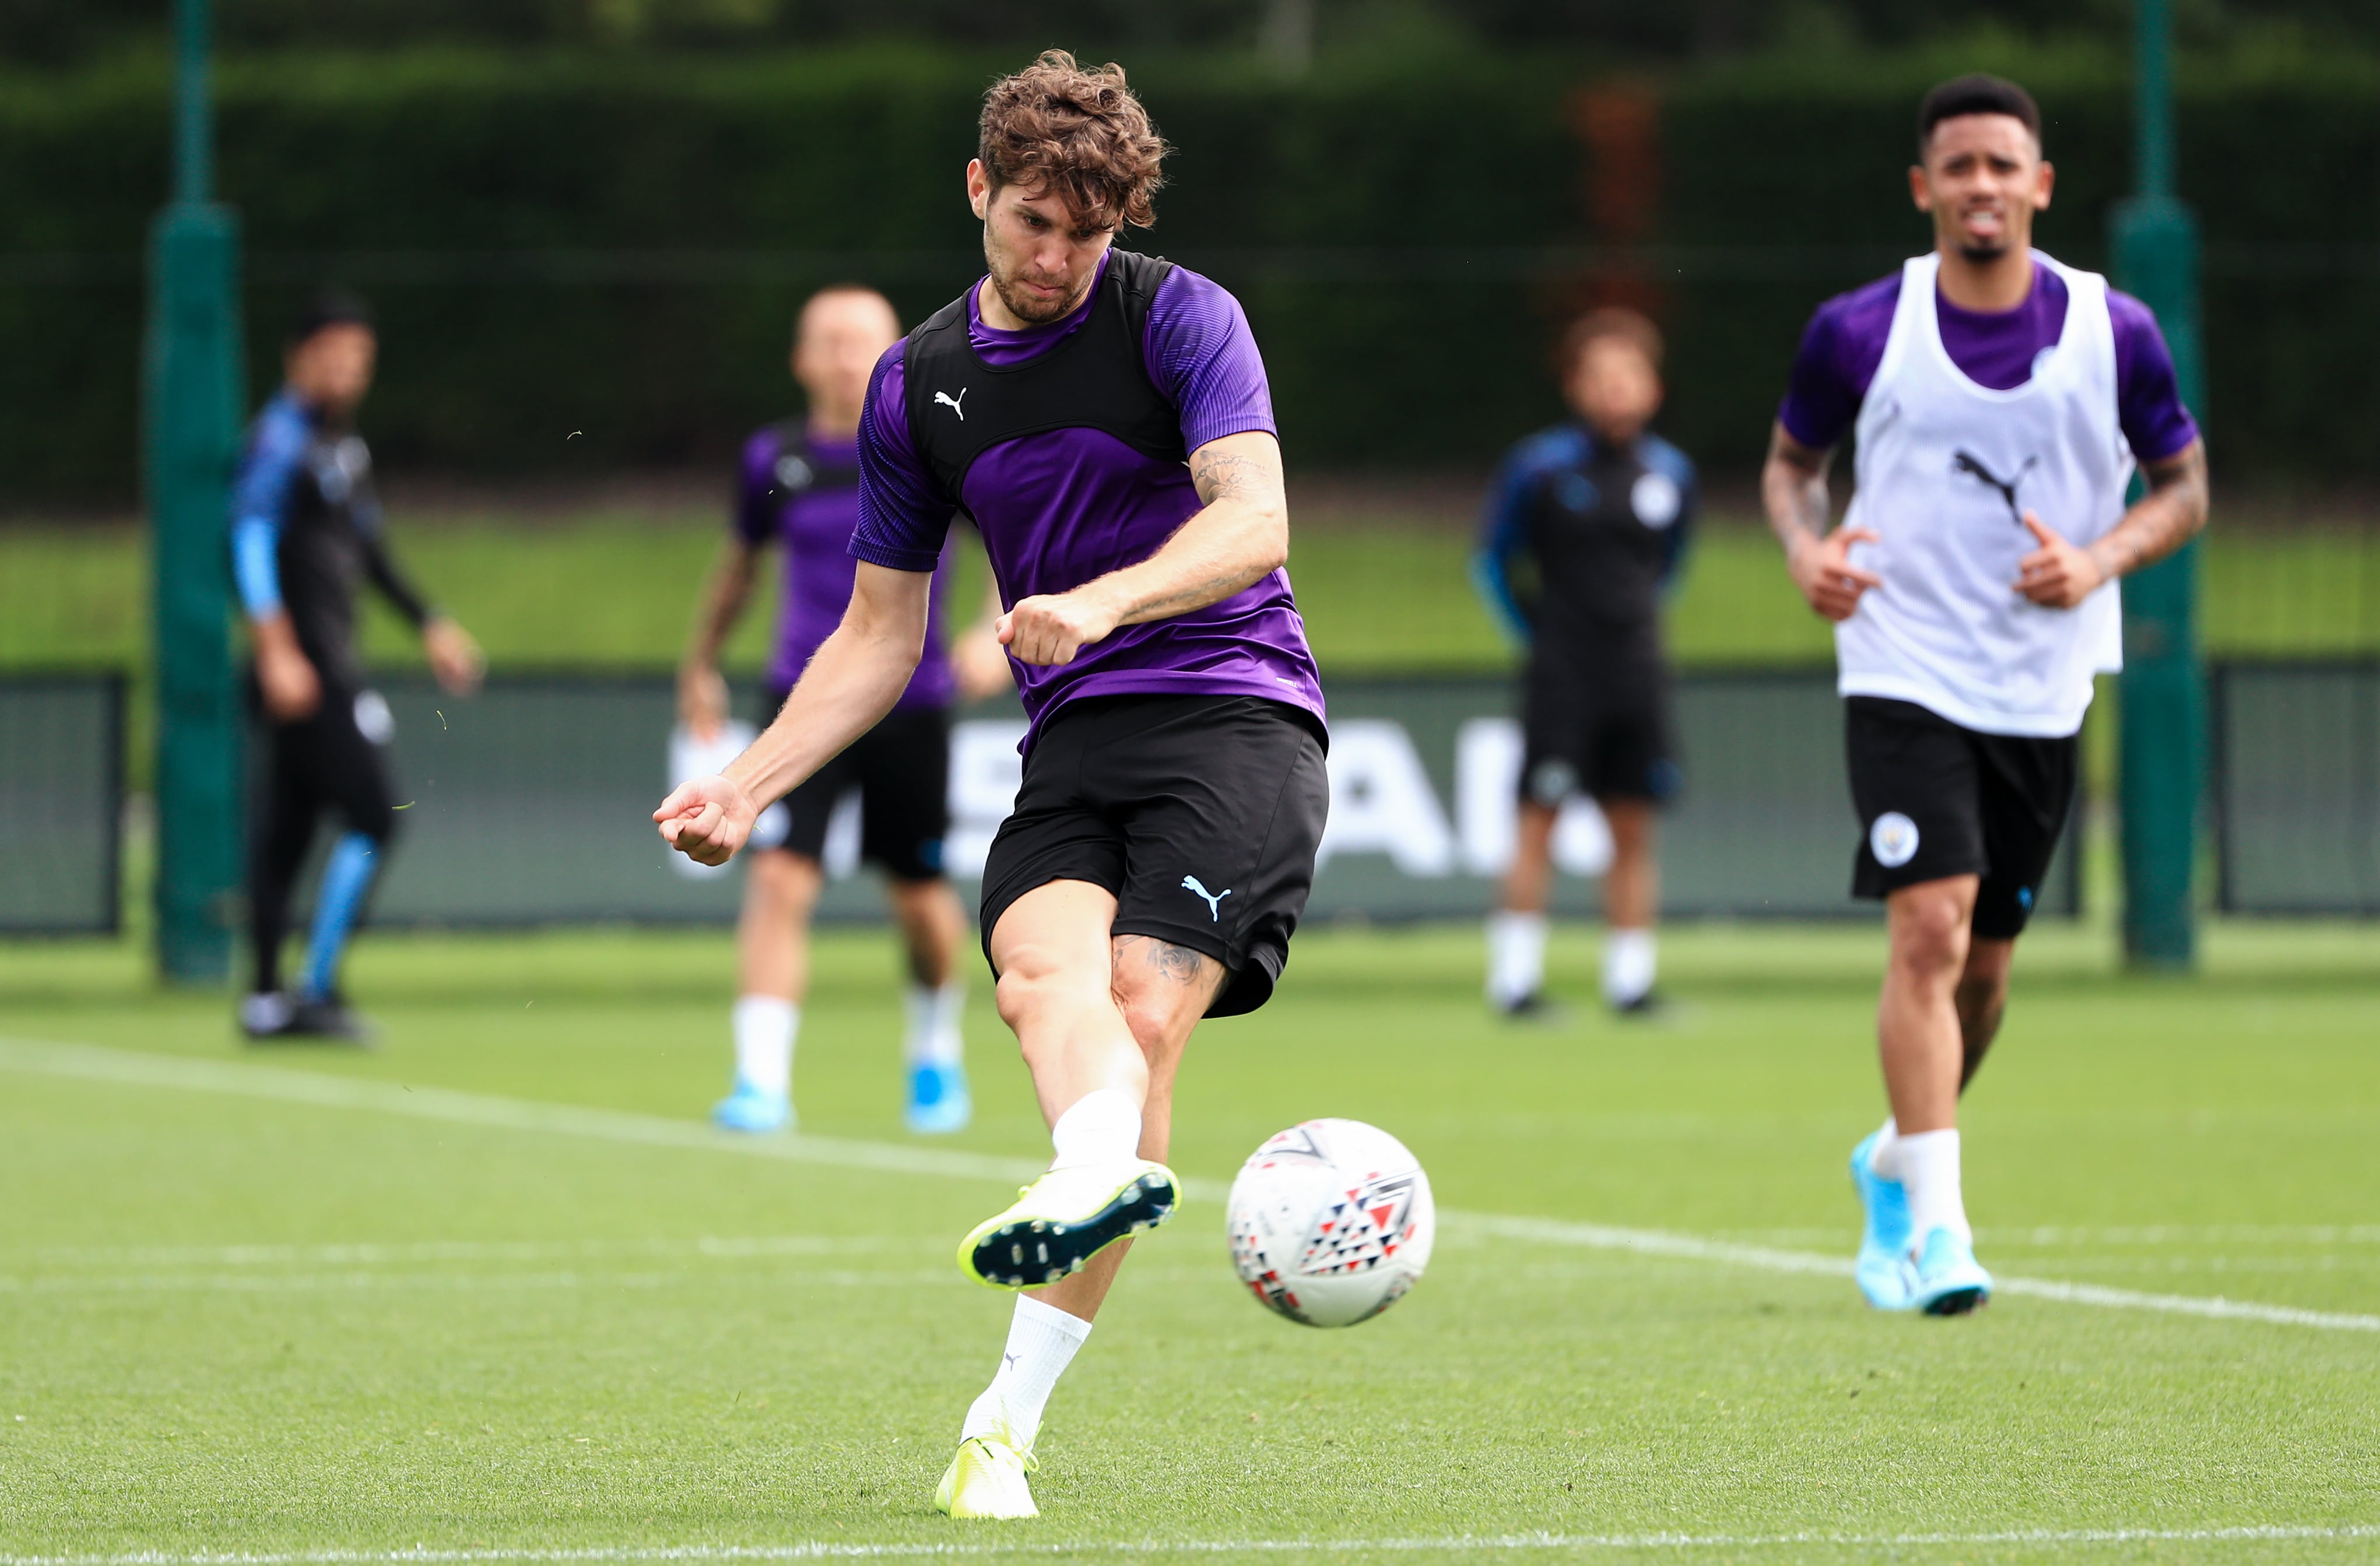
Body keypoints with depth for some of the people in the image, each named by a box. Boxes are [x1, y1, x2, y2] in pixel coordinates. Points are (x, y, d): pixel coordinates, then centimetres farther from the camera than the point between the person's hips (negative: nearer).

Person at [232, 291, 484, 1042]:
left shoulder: (345, 443, 19)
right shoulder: (282, 437, -11)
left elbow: (367, 548, 30)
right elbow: (251, 543, -19)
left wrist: (429, 626, 31)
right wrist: (277, 652, -27)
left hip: (330, 662, 9)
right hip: (301, 661, -9)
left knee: (286, 829, 10)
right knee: (371, 816, -12)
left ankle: (266, 997, 13)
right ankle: (316, 991, -9)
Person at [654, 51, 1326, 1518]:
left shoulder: (1183, 318, -2)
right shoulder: (919, 385, 13)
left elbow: (1255, 520, -16)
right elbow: (880, 638, 21)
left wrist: (1102, 601, -32)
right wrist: (748, 784, 11)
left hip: (1240, 712, -5)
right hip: (1075, 739, 5)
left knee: (1143, 1006, -21)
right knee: (1041, 954, -28)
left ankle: (1011, 1416, -24)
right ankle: (1103, 1170, -59)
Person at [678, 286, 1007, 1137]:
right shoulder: (775, 459, 2)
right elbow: (741, 558, 21)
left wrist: (998, 634, -13)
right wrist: (702, 662, 27)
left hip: (911, 703, 0)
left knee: (921, 901, 9)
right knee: (780, 878, -17)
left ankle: (935, 1052, 37)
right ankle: (762, 1080, -17)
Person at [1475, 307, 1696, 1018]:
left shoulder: (1670, 473, 8)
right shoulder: (1538, 467, -4)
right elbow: (1493, 560, 7)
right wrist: (1537, 633, 5)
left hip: (1638, 672, 4)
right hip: (1562, 676, -4)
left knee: (1633, 828, 3)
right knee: (1540, 820, -7)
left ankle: (1630, 981, 8)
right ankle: (1515, 979, -4)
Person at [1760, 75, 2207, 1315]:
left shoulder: (2115, 333, -2)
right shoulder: (1860, 333, -4)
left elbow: (2184, 489, 7)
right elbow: (1790, 460, 12)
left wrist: (2101, 561, -12)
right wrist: (1805, 548, -9)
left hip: (2042, 690, 3)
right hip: (1903, 675, -2)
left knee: (1984, 961, 12)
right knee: (1930, 930, -19)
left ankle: (1896, 1164, 39)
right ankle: (1937, 1227, -21)